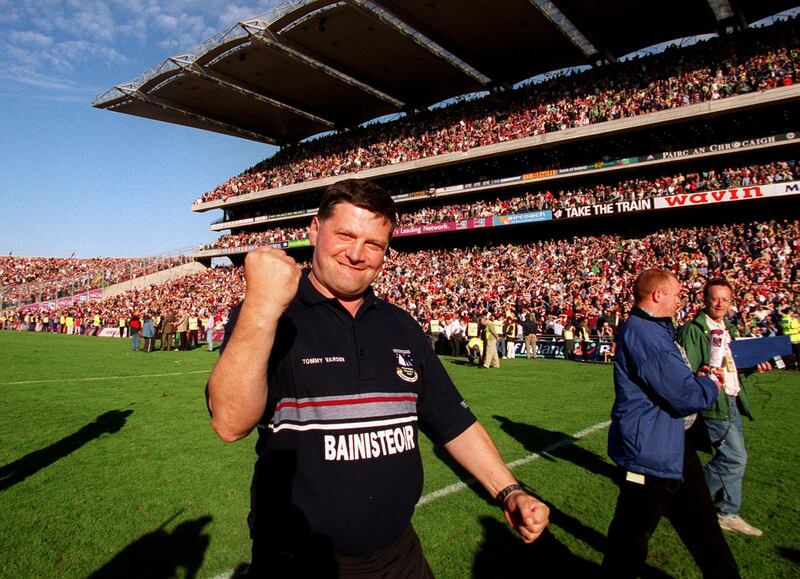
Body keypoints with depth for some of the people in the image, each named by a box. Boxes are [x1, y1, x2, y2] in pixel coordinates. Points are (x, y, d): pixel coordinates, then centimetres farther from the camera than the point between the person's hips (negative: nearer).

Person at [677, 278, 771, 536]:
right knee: (735, 458, -10)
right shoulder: (693, 329, -12)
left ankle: (728, 513, 27)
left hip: (733, 401, 9)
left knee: (734, 459, 14)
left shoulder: (730, 329, 15)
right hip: (713, 403, -9)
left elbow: (736, 364, 22)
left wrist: (754, 364, 4)